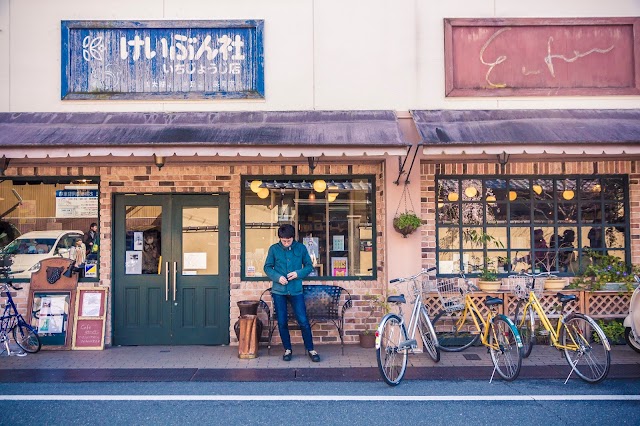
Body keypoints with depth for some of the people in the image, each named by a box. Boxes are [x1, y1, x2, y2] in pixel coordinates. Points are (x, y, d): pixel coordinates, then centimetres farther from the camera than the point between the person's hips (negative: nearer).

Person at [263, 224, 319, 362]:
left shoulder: (301, 248, 0)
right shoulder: (274, 249, -1)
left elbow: (309, 266, 6)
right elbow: (267, 268, 4)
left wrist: (298, 273, -13)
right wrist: (278, 277, -14)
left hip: (296, 290, -1)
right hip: (279, 291, 1)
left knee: (303, 321, -2)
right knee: (282, 322, 7)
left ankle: (310, 349, 13)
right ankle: (287, 349, 23)